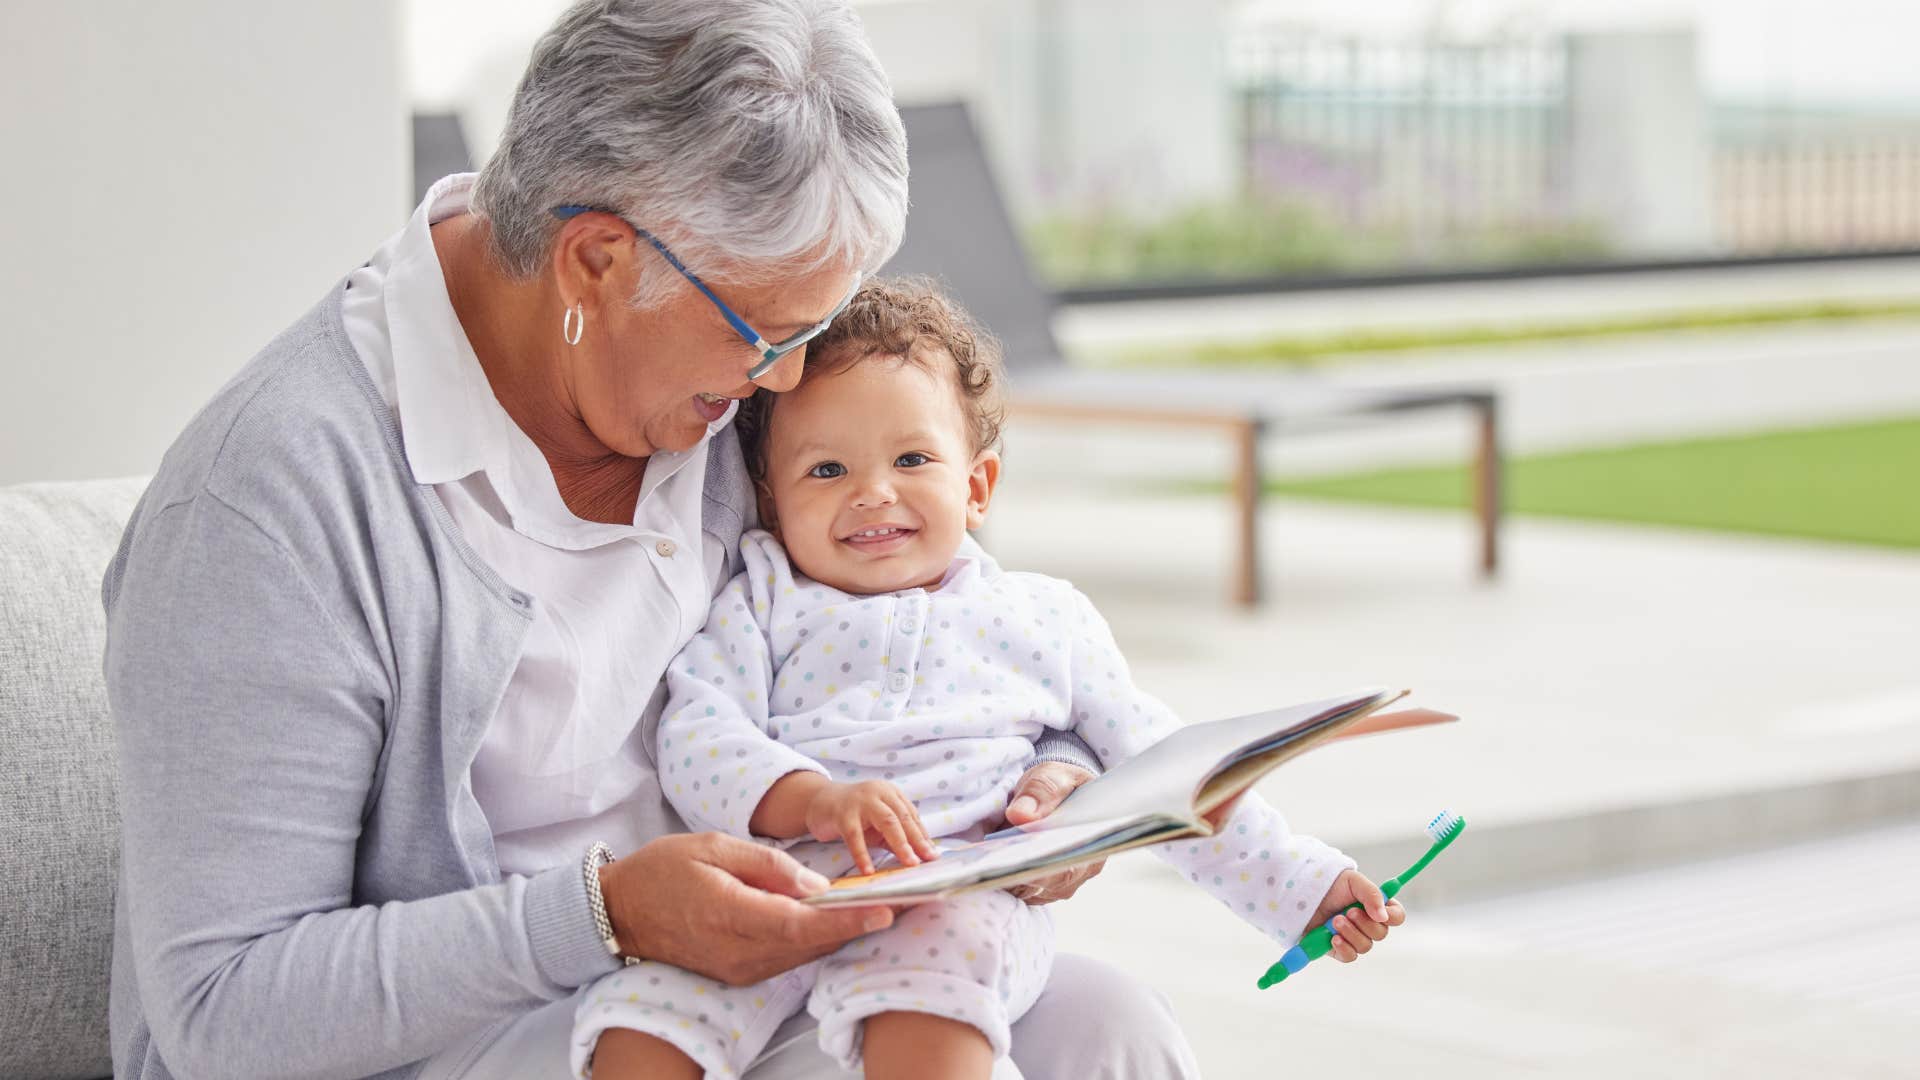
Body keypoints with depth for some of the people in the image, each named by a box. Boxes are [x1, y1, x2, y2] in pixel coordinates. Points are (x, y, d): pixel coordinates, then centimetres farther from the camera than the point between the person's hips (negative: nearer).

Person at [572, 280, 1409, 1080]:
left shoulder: (1043, 620, 24)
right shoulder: (762, 607, 20)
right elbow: (696, 734, 3)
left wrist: (1306, 887, 16)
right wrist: (813, 800, -18)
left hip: (959, 898, -1)